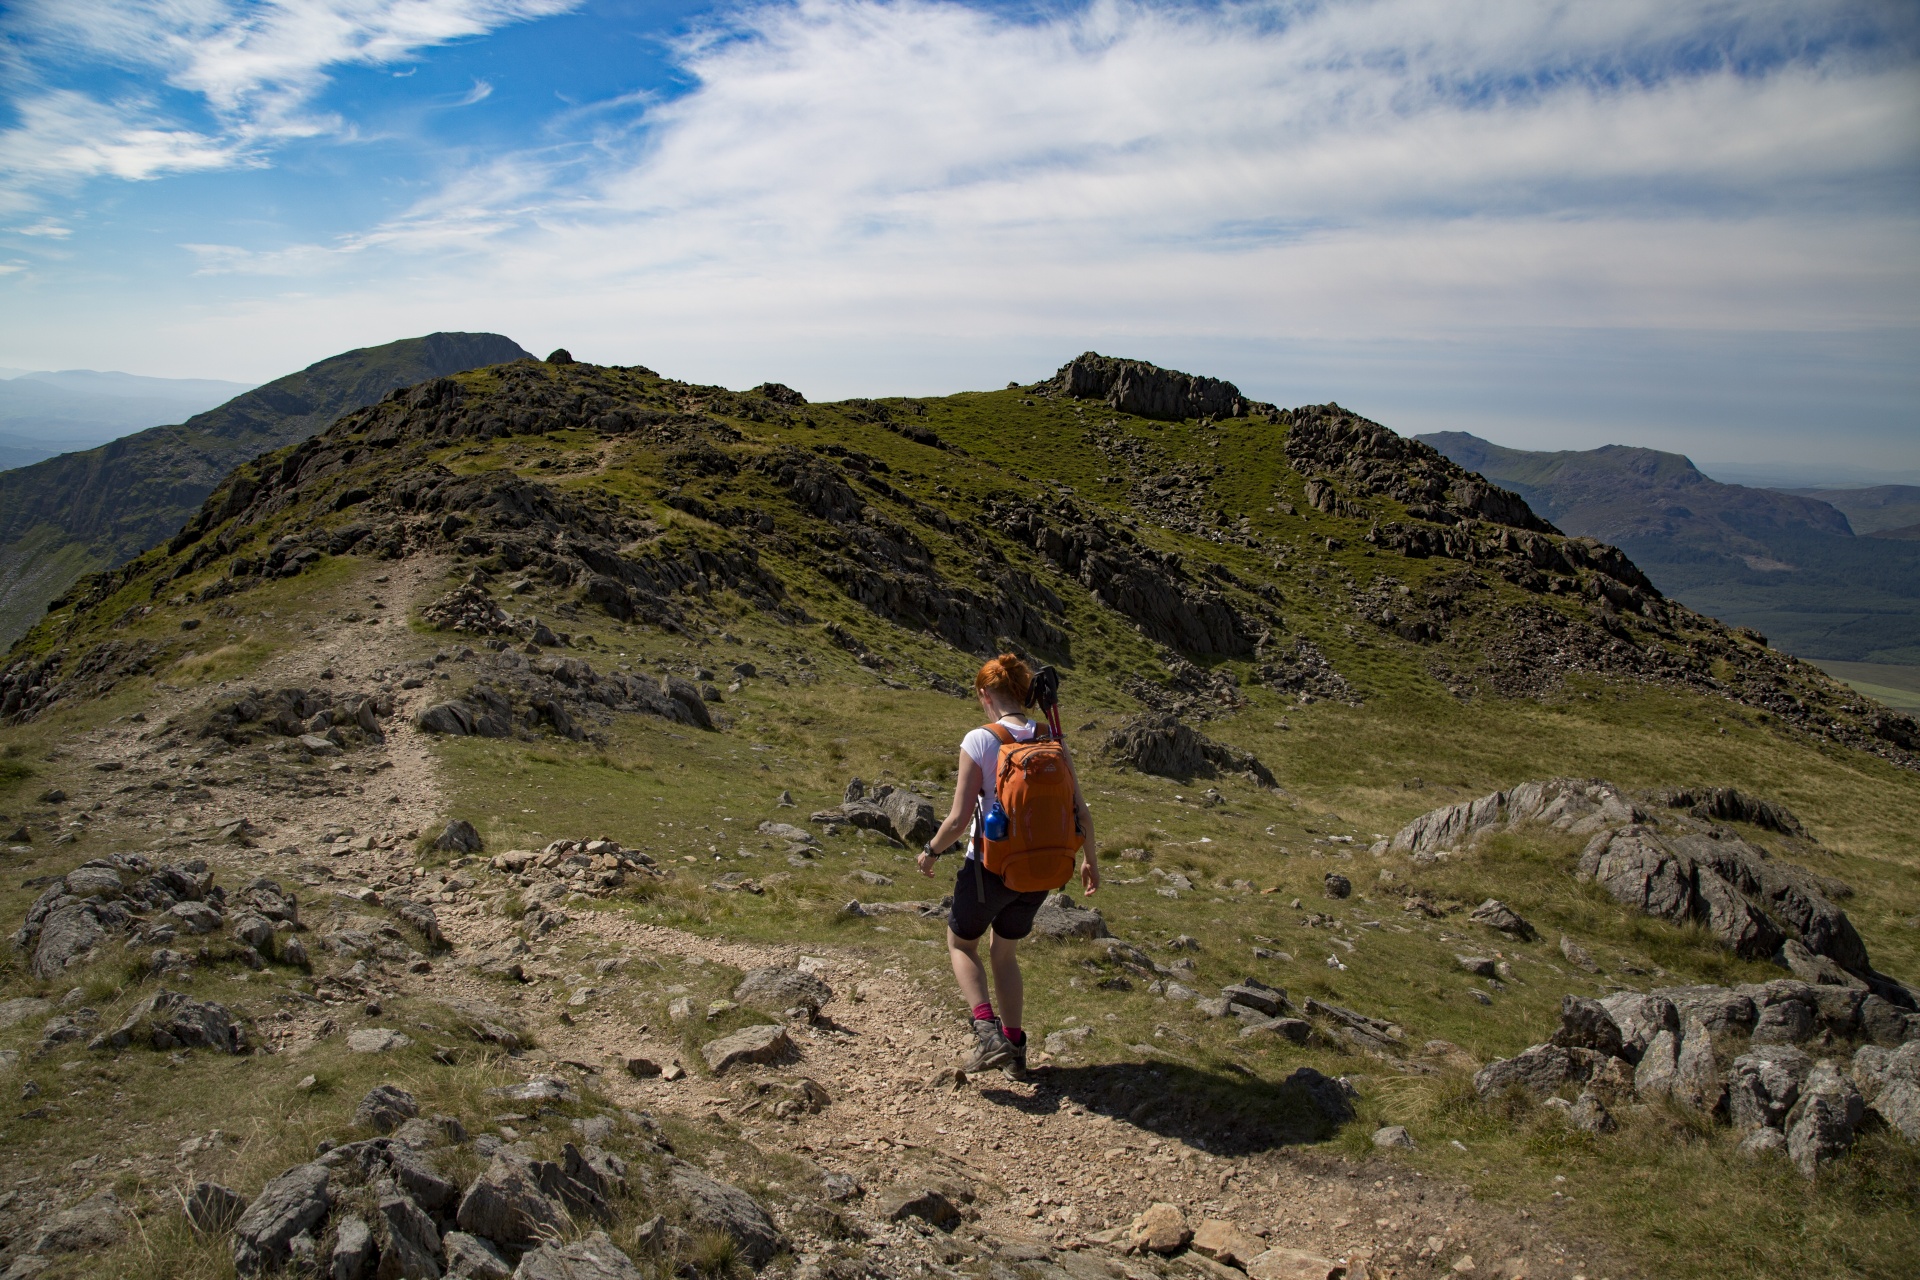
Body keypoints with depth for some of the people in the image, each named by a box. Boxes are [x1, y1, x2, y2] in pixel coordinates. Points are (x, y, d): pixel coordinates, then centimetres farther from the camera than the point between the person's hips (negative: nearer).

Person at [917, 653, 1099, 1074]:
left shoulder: (979, 742, -16)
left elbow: (959, 820, -16)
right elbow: (1081, 813, -2)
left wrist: (930, 851, 3)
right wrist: (1089, 860, 15)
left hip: (989, 868, -4)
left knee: (960, 944, 22)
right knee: (1005, 953, 27)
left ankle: (987, 1029, 4)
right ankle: (1014, 1045, 30)